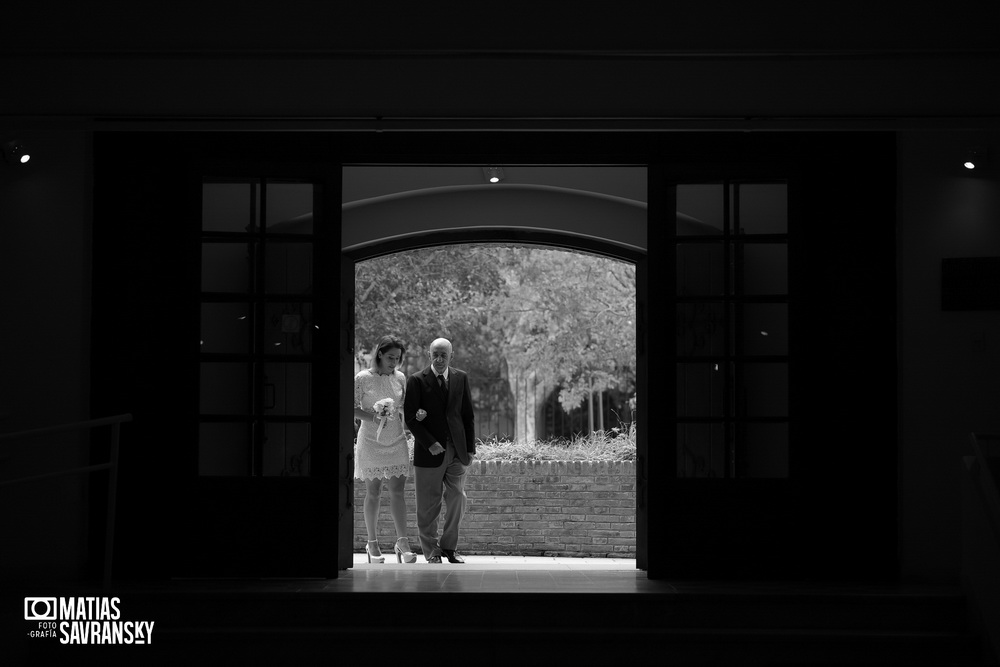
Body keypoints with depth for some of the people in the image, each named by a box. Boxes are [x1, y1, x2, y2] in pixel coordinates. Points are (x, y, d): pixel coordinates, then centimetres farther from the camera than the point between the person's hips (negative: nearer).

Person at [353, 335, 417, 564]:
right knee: (373, 493, 3)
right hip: (371, 441, -3)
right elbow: (352, 408, -4)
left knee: (397, 491, -3)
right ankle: (372, 543, 11)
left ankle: (402, 541, -3)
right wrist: (372, 417, -19)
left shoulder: (400, 378, 5)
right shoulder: (363, 378, -7)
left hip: (396, 440, 3)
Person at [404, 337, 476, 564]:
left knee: (457, 499, 3)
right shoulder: (416, 381, -3)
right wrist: (430, 444, -14)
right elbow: (411, 418, -6)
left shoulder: (461, 378, 8)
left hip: (457, 451, 3)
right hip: (429, 451, -3)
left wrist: (470, 448, 4)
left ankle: (449, 546, 18)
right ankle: (431, 551, 13)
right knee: (428, 505, 1)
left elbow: (468, 416, 10)